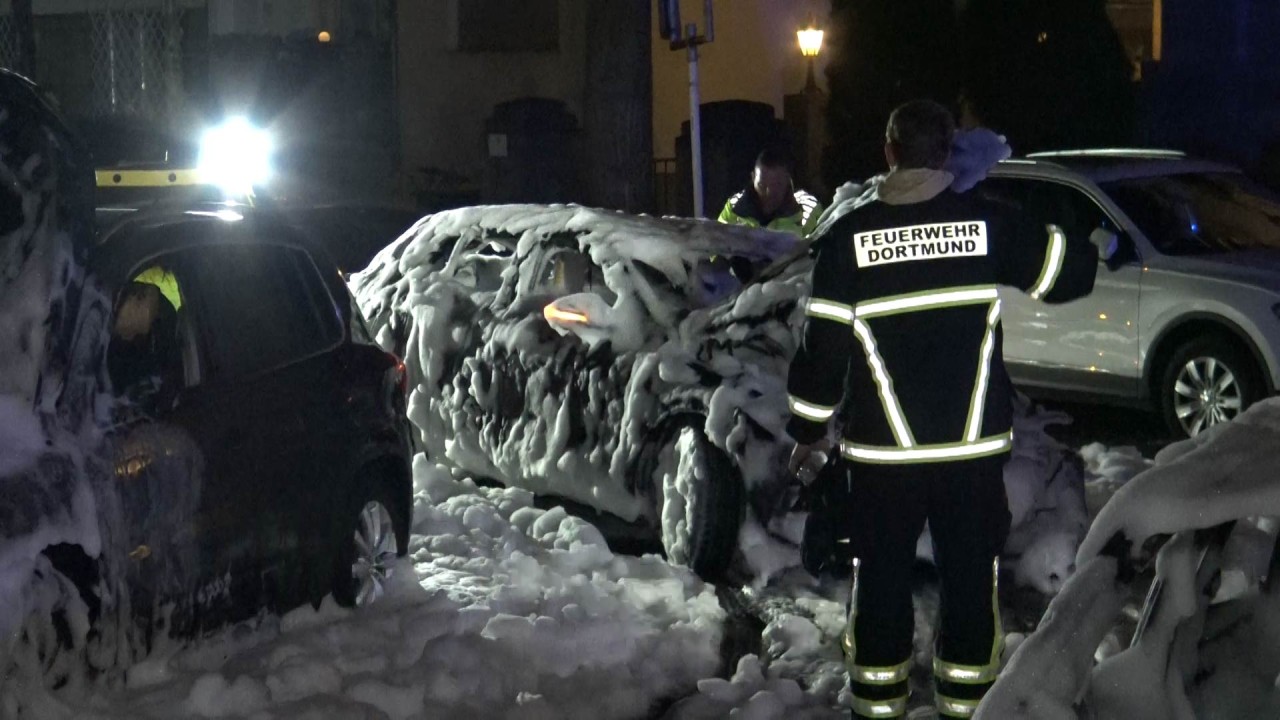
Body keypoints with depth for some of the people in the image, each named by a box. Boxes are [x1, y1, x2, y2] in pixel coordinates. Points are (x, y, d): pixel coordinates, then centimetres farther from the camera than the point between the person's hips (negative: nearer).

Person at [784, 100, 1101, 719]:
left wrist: (809, 428, 7)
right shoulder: (987, 222, -3)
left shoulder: (849, 234, -5)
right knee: (972, 578, 11)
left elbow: (823, 343, -4)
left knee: (881, 581, 10)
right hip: (975, 446, 1)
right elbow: (1069, 273, 6)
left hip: (881, 450, -1)